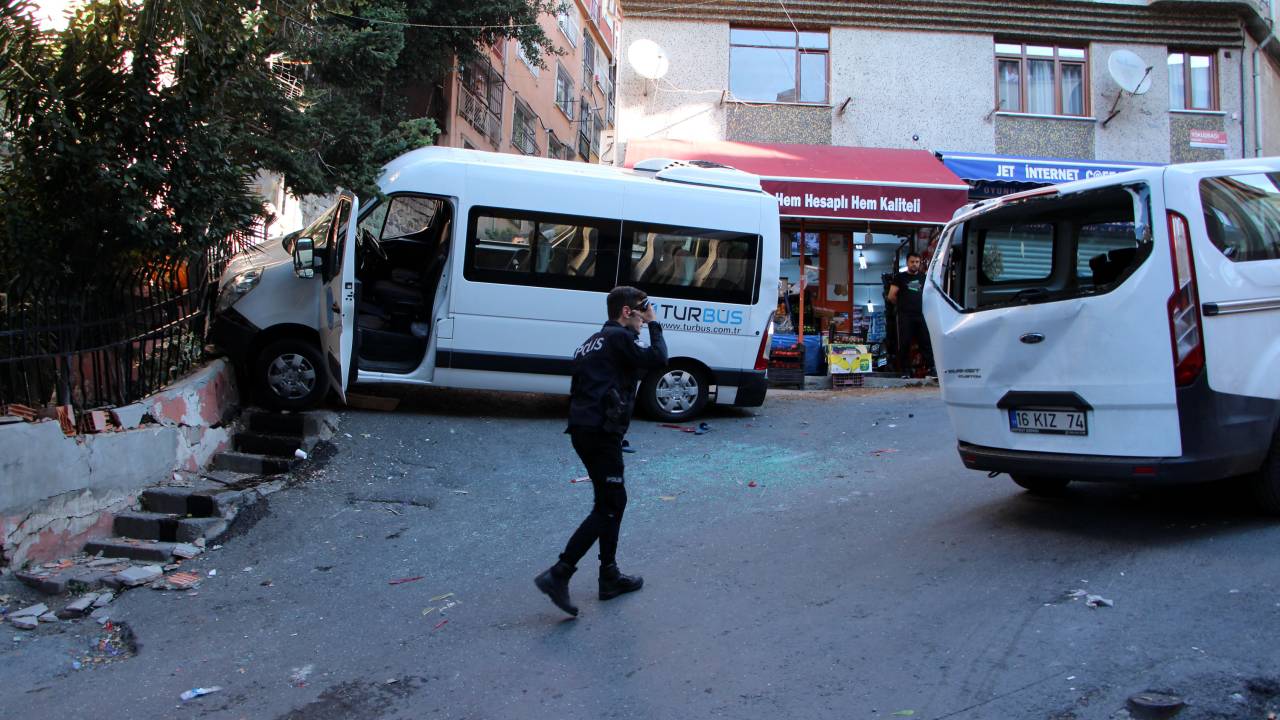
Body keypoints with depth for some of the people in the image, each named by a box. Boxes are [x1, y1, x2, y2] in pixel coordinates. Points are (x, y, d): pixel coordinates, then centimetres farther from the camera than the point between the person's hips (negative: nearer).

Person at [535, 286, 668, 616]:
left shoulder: (595, 340, 22)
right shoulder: (619, 337, -6)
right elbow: (657, 358, -10)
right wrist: (654, 324, 2)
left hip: (583, 429, 10)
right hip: (601, 432, -10)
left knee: (614, 501, 17)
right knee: (608, 507, -6)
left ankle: (610, 577, 23)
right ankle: (558, 575, -10)